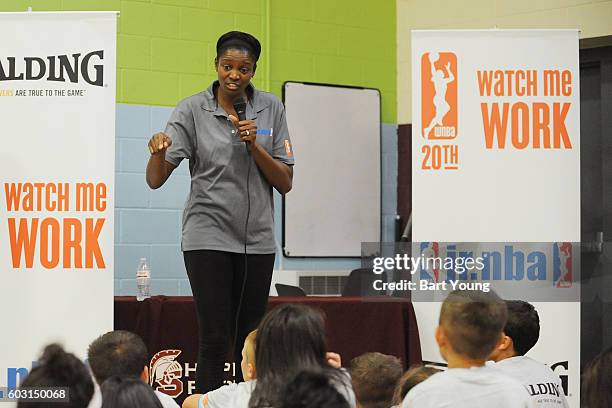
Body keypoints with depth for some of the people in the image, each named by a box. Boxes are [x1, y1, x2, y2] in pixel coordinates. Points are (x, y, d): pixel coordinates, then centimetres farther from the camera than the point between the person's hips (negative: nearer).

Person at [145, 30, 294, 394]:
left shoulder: (271, 109, 3)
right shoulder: (192, 110, -4)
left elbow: (286, 183, 3)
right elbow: (156, 180, -8)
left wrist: (255, 146, -12)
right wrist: (158, 150, -29)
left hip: (257, 238, 3)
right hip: (209, 236, -3)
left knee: (250, 341, 7)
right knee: (215, 339, -8)